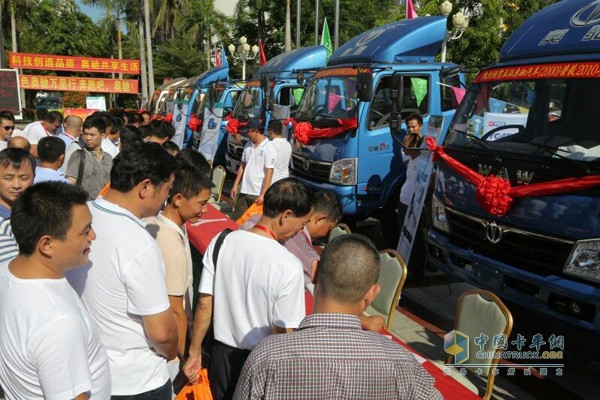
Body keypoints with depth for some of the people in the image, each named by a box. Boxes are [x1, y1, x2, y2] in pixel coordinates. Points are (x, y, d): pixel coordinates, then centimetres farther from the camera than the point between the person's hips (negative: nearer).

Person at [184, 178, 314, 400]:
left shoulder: (221, 242, -10)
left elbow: (204, 304, -4)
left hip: (222, 354, 4)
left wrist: (194, 353, 7)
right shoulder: (289, 266, -24)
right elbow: (284, 333, -19)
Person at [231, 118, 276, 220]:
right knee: (236, 219, 12)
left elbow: (269, 174, -15)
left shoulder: (268, 148, -12)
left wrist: (262, 195, -19)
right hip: (244, 191, 6)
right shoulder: (248, 145, 9)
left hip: (257, 194, -6)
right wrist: (235, 185, 12)